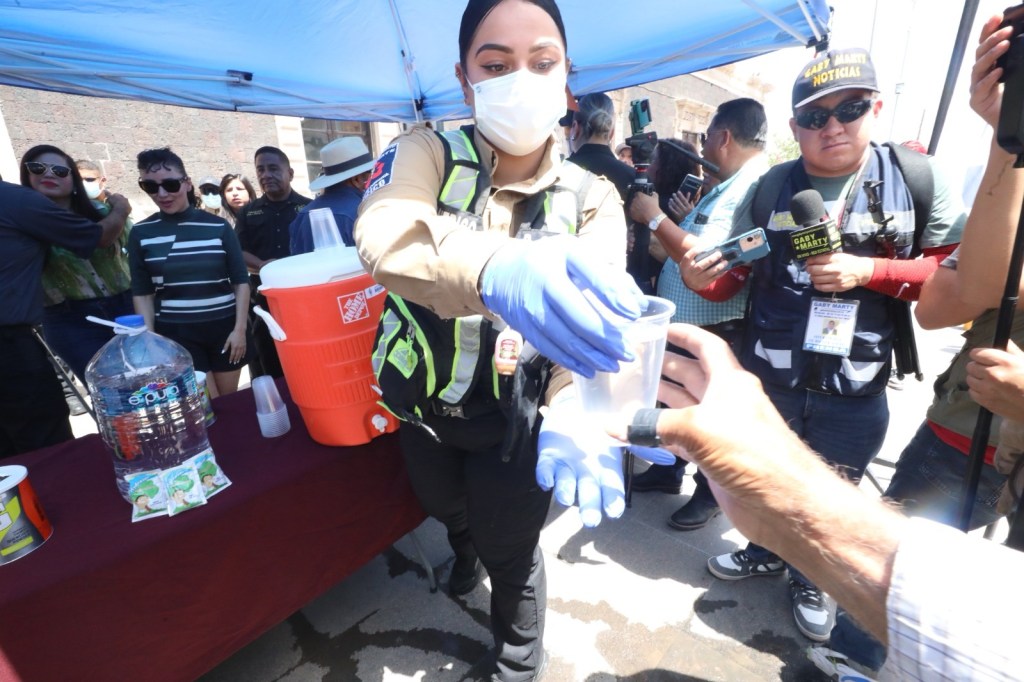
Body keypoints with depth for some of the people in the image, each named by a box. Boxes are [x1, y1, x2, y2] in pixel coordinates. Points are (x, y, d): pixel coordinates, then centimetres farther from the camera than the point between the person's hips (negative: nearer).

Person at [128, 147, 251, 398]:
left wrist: (240, 329, -5)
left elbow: (241, 281, 2)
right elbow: (142, 292, 7)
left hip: (224, 326, 0)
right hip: (175, 332, 0)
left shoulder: (218, 226, -1)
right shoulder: (141, 234, 2)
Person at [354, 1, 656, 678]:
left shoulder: (592, 198, -11)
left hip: (515, 415, -2)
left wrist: (578, 409, -50)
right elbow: (384, 235, -36)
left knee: (511, 551, 14)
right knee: (445, 507, 29)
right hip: (421, 399, 3)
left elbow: (592, 312, -28)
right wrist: (496, 269, -58)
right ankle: (466, 549, 69)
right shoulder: (425, 153, -13)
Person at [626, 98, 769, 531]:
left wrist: (655, 218, -20)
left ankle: (711, 493, 30)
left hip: (714, 329, -10)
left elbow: (704, 261, -30)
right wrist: (689, 217, 6)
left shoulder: (751, 189, -20)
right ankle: (668, 470, 42)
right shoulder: (731, 186, 12)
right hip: (685, 319, 10)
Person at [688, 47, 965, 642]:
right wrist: (707, 278, -20)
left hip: (856, 387, -1)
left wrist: (866, 271, -19)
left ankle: (815, 578, 48)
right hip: (768, 374, 2)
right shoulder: (771, 189, -2)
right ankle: (767, 550, 52)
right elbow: (737, 273, 2)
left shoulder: (918, 179, -5)